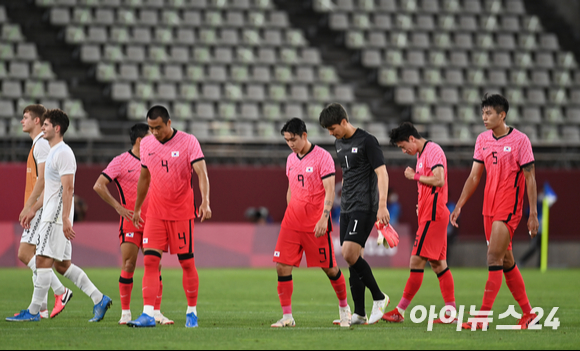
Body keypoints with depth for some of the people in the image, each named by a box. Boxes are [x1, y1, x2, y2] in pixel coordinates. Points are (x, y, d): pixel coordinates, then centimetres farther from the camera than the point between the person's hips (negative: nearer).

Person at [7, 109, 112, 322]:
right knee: (62, 264, 8)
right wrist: (33, 211, 28)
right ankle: (99, 300, 9)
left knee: (43, 260, -9)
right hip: (51, 214, 10)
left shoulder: (63, 153, -12)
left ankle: (33, 311, -8)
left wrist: (65, 219, -25)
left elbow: (68, 188, -19)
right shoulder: (54, 153, 20)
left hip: (57, 215, -10)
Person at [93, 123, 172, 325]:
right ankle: (125, 312, 2)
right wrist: (118, 207, -14)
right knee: (129, 266, -6)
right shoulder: (121, 162, -5)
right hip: (130, 222, -5)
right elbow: (99, 186, -10)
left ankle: (156, 312, 2)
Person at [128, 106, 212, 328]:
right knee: (150, 260, -8)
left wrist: (205, 202, -30)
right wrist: (136, 208, 23)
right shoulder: (146, 144, 6)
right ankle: (148, 314, -11)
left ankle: (192, 312, 16)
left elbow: (202, 174, -16)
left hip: (182, 213, -3)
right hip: (155, 213, 3)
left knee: (187, 263, 2)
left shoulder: (188, 142, -9)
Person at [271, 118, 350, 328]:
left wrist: (324, 218, -23)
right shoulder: (291, 159, 12)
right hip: (292, 222, 6)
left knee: (329, 268, 3)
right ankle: (287, 316, -3)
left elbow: (329, 190, -13)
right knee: (282, 266, -7)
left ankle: (344, 307, 25)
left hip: (316, 223, -6)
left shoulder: (322, 157, -8)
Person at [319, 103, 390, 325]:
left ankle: (379, 297, -4)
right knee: (353, 259, 4)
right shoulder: (339, 144, 15)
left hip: (364, 207, -8)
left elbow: (382, 173, -13)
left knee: (350, 254, -19)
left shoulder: (367, 141, -10)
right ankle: (359, 314, 6)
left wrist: (382, 206, -20)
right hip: (347, 208, 8)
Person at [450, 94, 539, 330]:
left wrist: (533, 214, -11)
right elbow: (474, 177, 13)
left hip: (509, 208, -7)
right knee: (506, 261, 11)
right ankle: (528, 313, 20)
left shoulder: (519, 140, -9)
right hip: (489, 208, 7)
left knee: (494, 258, -13)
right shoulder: (483, 140, 8)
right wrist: (459, 206, 7)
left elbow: (530, 179, -8)